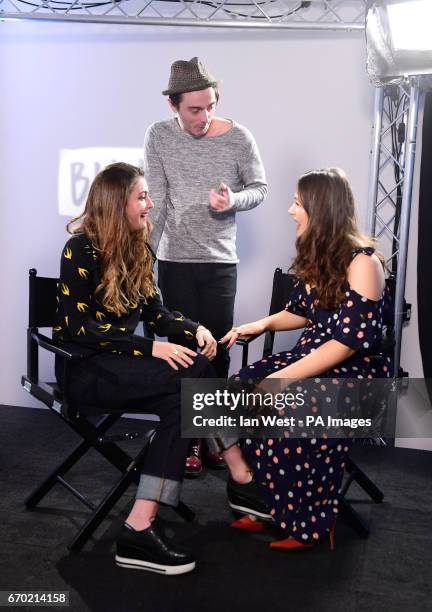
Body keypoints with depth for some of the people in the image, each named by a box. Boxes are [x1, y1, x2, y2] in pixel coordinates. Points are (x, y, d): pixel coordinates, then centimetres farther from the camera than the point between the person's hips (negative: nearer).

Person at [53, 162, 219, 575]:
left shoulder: (136, 250, 13)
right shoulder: (81, 250, -11)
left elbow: (154, 312, 12)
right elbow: (80, 328, -19)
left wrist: (194, 329, -9)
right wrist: (150, 349, -26)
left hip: (120, 362, 7)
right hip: (85, 369, -7)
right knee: (193, 374, -29)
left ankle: (140, 526, -27)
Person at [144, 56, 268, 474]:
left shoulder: (238, 137, -3)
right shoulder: (159, 137, -2)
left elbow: (259, 188, 5)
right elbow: (155, 200, -4)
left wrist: (233, 200, -16)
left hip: (220, 260, 0)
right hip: (174, 260, 0)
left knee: (217, 347, 2)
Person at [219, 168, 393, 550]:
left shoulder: (362, 261, -16)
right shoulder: (318, 256, 10)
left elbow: (349, 341, -22)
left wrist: (285, 377, -25)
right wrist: (262, 324, 2)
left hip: (357, 370, -8)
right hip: (312, 357, 8)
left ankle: (309, 522, -10)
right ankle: (268, 506, -3)